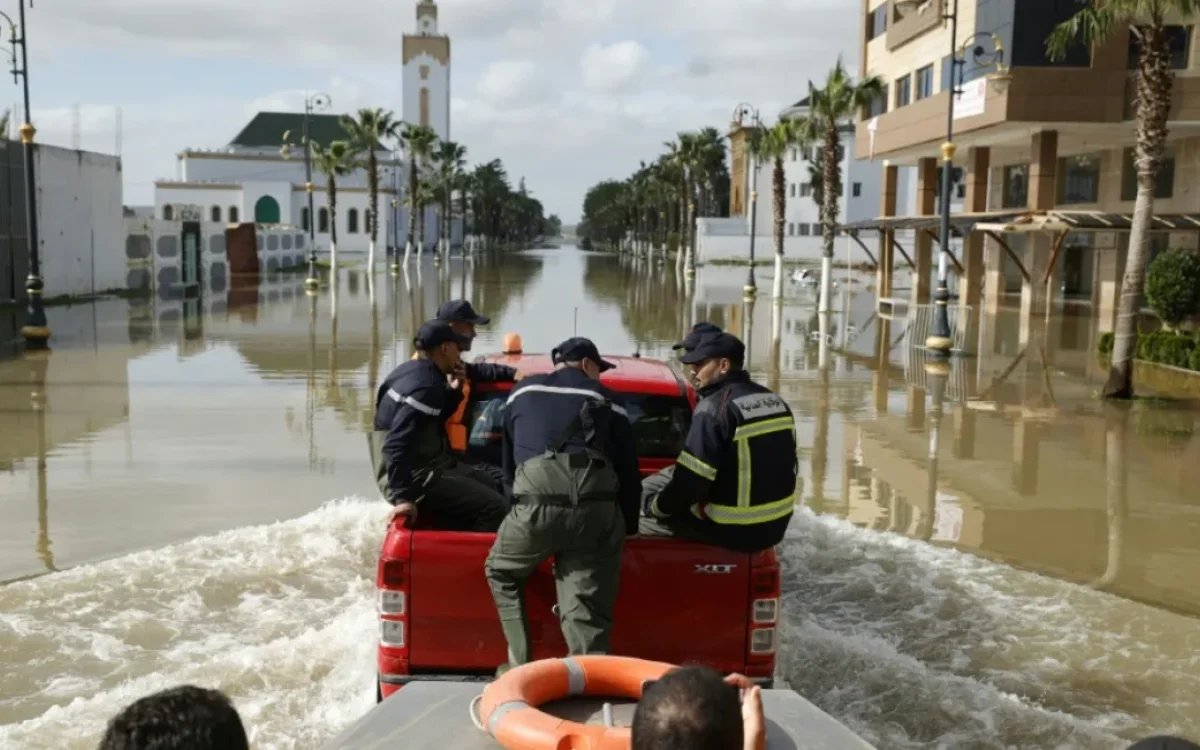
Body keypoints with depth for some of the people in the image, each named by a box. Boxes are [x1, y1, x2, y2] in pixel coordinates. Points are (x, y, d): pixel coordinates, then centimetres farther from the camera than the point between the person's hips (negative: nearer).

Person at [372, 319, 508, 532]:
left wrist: (453, 391, 6)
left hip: (423, 466, 11)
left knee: (491, 484, 25)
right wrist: (404, 497, -31)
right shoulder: (424, 386, -22)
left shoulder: (414, 370, 9)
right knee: (494, 507, -17)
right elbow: (397, 446, -30)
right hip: (416, 476, -11)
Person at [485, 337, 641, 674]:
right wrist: (627, 526, 32)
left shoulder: (523, 391, 27)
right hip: (597, 507, 0)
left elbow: (508, 460, 35)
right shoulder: (608, 402, 23)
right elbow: (629, 473, 22)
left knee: (501, 572, 25)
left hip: (537, 500, 0)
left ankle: (520, 665, 19)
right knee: (587, 611, 5)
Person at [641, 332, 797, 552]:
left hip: (734, 530, -8)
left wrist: (656, 507, -2)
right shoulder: (775, 402, 8)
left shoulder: (715, 408, -19)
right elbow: (788, 466, 16)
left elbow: (690, 482, -21)